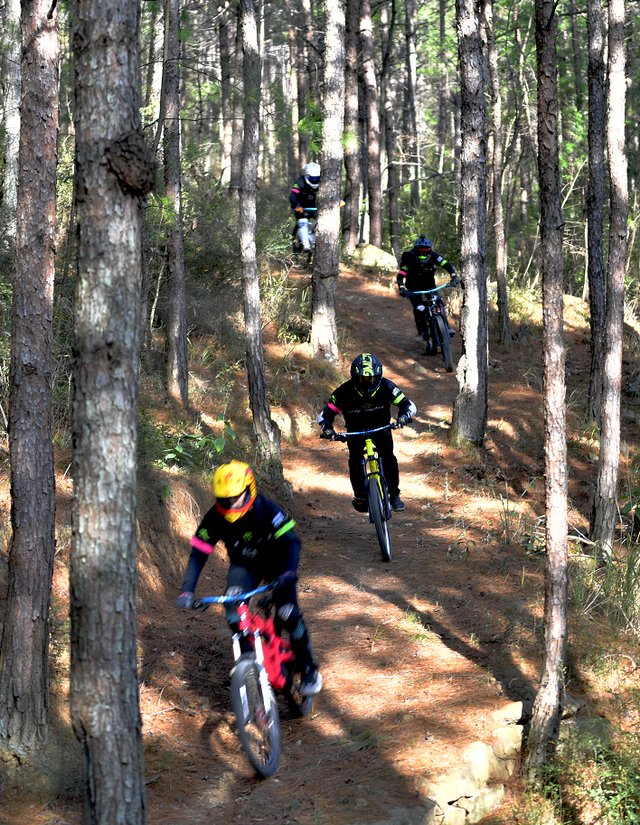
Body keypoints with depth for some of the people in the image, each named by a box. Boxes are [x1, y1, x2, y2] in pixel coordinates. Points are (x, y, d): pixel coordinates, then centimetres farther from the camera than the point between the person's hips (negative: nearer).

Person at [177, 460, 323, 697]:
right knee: (233, 602, -27)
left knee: (288, 613, -18)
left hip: (275, 562, -3)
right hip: (244, 565, 3)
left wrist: (290, 572, -51)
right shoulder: (215, 518, -23)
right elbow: (198, 554, -21)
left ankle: (308, 668, 1)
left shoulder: (265, 509, -30)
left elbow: (291, 541, -33)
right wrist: (187, 591, -32)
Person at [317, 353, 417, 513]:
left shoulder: (386, 387, -27)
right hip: (355, 430, 0)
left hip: (380, 427, 0)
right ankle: (359, 496, -9)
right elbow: (325, 415, -26)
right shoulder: (344, 392, -29)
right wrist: (327, 428, -47)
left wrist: (404, 416, -47)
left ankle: (394, 494, 0)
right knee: (355, 459, -23)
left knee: (388, 458, -18)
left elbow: (409, 405, -25)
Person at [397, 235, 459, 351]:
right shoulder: (410, 259, -28)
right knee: (419, 309, -20)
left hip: (429, 283, 2)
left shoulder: (433, 256, -22)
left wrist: (454, 277, -42)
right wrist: (402, 288, -50)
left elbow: (446, 265, -24)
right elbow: (400, 275, -32)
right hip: (414, 286, -2)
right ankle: (421, 332, -1)